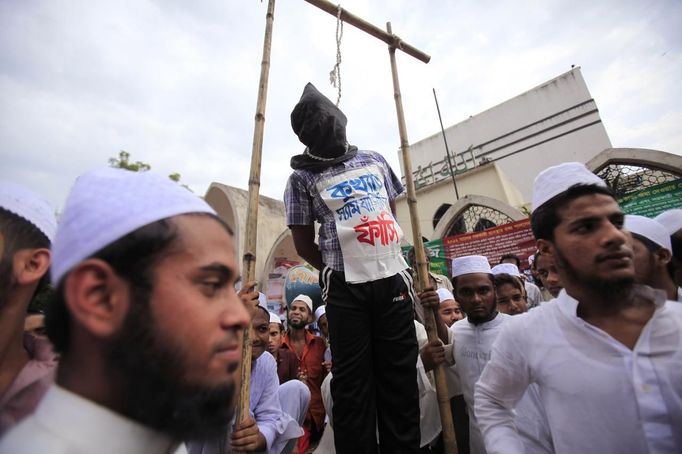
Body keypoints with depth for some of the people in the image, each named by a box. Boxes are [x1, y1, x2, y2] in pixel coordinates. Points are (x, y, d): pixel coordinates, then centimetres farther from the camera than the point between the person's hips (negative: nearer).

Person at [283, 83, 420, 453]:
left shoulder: (374, 160, 14)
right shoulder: (303, 178, 2)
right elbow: (304, 245, 2)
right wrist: (338, 270, 3)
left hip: (393, 279, 4)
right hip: (346, 288, -3)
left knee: (400, 376, 12)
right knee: (353, 382, 7)